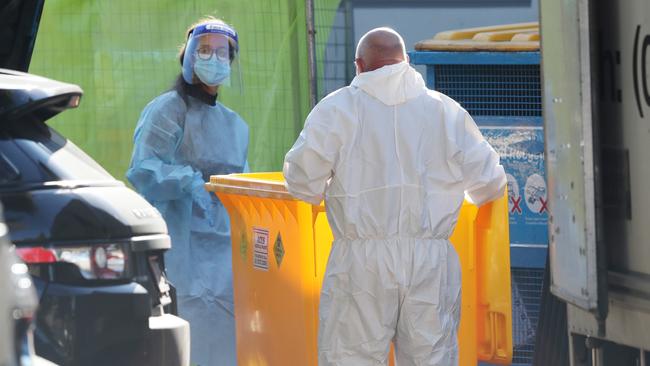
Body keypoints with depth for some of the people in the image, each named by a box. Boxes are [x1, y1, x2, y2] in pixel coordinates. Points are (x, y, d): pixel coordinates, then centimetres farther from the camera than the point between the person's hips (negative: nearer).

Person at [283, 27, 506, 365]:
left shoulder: (337, 109, 0)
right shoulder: (446, 110, 8)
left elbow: (302, 177, -4)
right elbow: (488, 182, 10)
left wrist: (322, 193, 18)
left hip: (361, 261, -2)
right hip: (431, 261, 2)